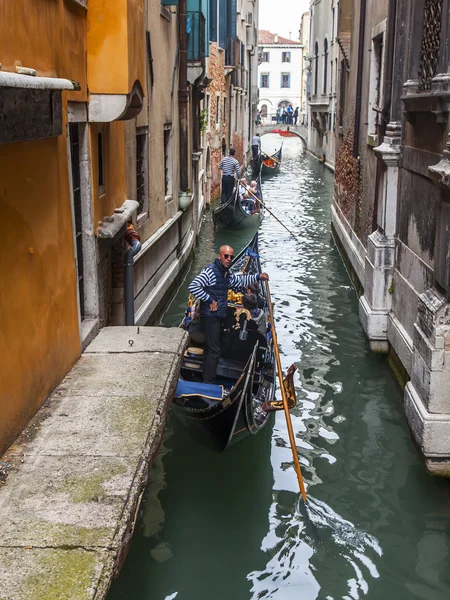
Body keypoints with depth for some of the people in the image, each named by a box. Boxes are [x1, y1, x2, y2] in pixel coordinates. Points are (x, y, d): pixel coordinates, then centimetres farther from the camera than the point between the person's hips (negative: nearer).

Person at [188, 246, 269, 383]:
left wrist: (257, 277, 20)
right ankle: (209, 383, 3)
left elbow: (239, 281, 29)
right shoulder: (210, 271, -19)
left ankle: (207, 380, 31)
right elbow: (193, 286, -27)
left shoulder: (227, 273, 11)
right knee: (214, 350, -6)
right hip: (210, 317, -10)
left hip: (219, 316, 10)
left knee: (210, 349, 19)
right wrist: (210, 300, -23)